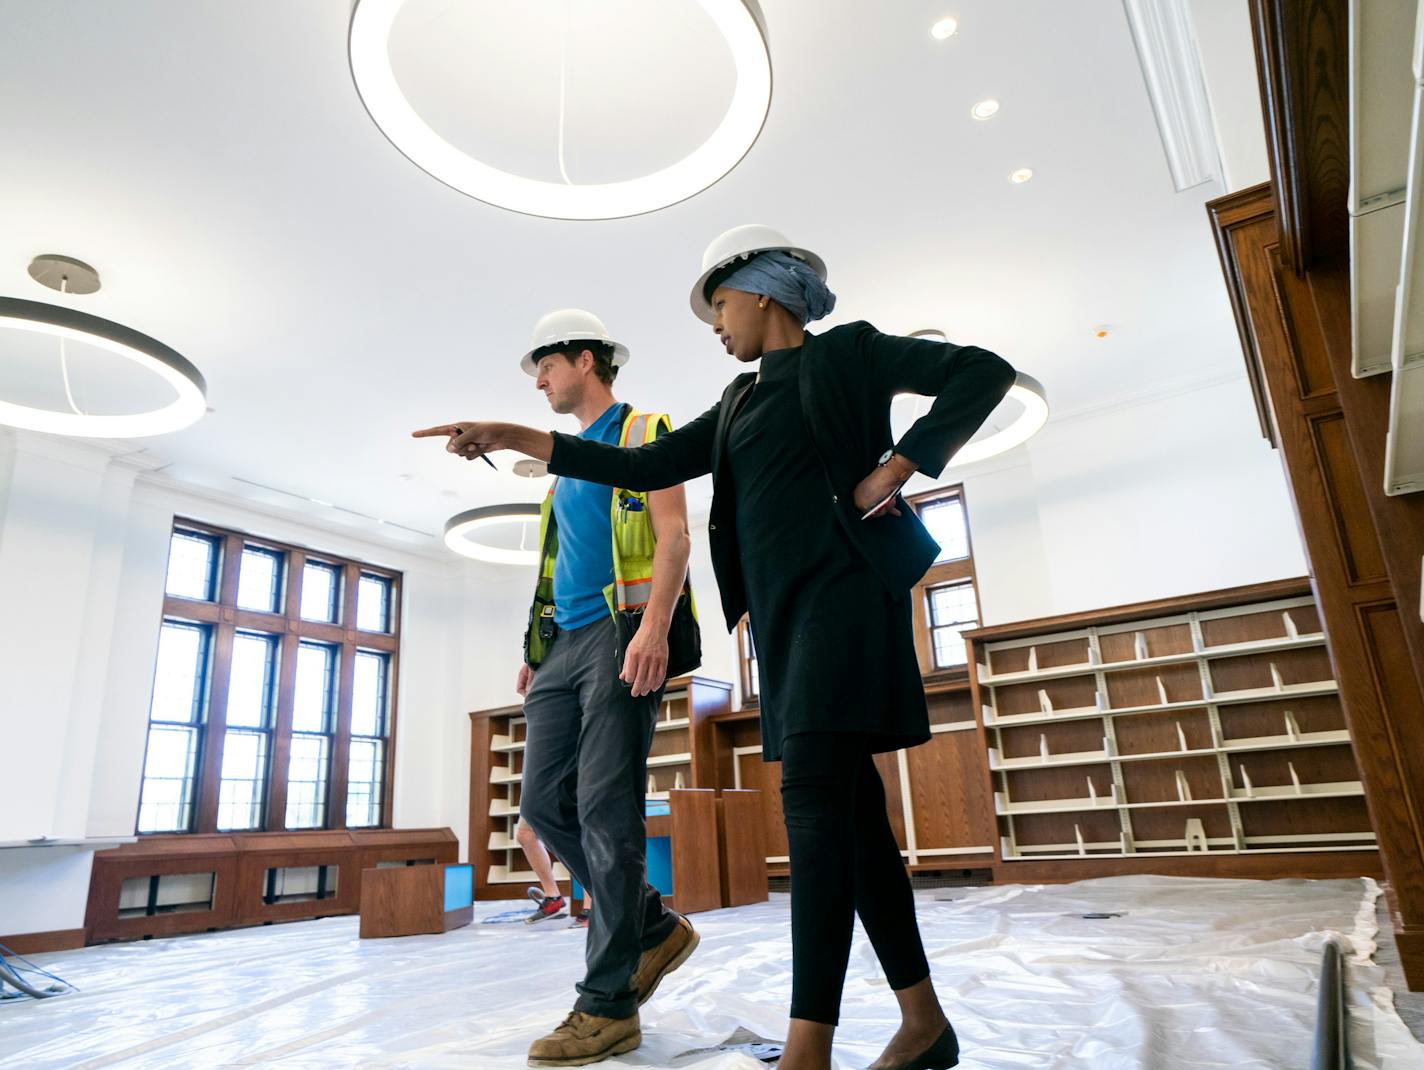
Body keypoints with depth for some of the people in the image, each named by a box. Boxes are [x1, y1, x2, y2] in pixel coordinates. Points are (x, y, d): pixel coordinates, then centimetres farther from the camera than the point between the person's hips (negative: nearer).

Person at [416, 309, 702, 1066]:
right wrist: (537, 648, 18)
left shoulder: (643, 434, 3)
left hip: (621, 636, -8)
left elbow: (673, 536, -10)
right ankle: (656, 929, 15)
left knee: (606, 810, -9)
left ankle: (608, 1006, 0)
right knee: (544, 802, 2)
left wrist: (655, 625, -24)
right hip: (564, 643, 8)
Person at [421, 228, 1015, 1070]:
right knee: (849, 810, 4)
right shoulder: (740, 404, 23)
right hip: (783, 613, 7)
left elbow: (984, 371, -1)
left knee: (814, 792, -18)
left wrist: (897, 467, -10)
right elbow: (646, 468, 16)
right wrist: (515, 437, 11)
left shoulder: (846, 354, 6)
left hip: (843, 589, -7)